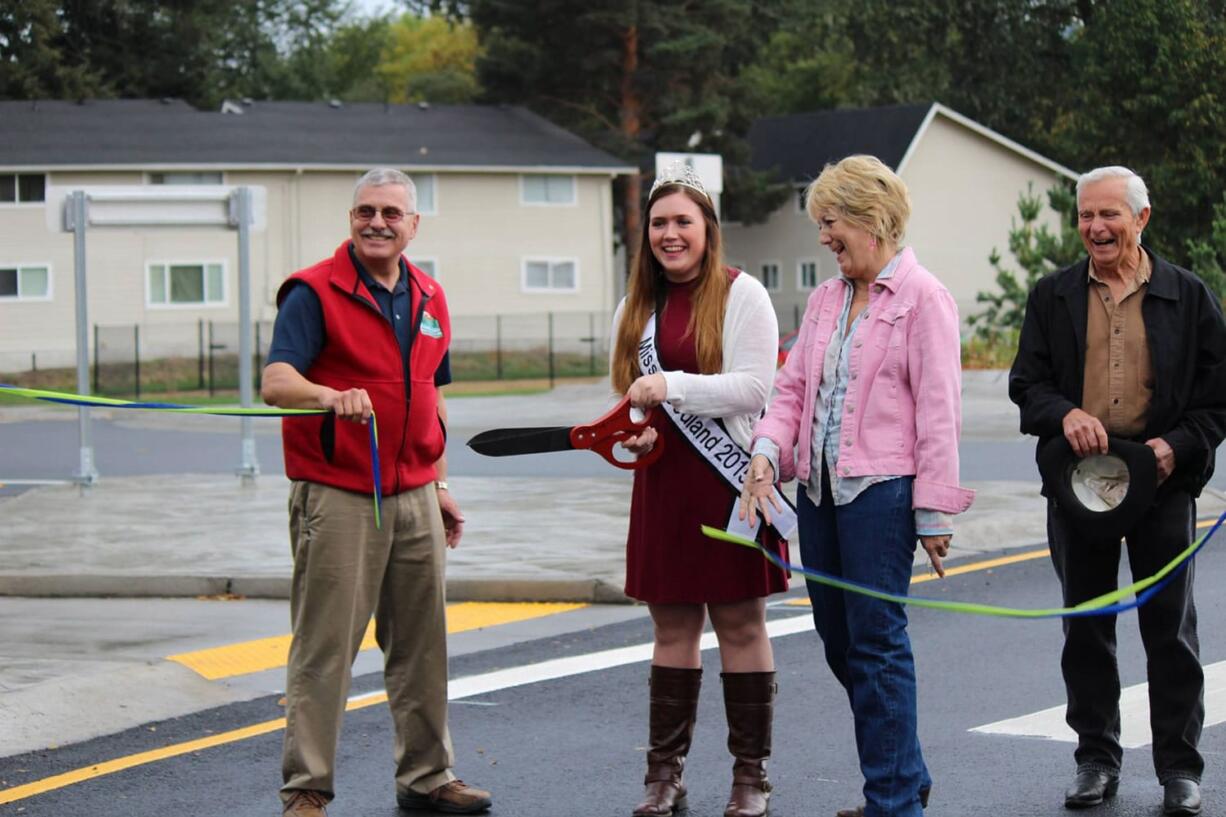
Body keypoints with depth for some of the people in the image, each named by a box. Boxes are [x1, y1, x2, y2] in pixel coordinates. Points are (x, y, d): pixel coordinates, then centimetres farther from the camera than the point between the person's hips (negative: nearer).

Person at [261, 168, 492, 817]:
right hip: (337, 499, -6)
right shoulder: (314, 292, -7)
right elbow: (275, 382, -20)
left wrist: (438, 484, 21)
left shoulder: (428, 298, 14)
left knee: (421, 644, 12)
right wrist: (331, 396, -40)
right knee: (324, 648, -4)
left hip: (414, 498, 6)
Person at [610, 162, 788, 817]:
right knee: (671, 625, 9)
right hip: (664, 483, 5)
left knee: (740, 622, 1)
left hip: (731, 480, -5)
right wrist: (632, 430, 2)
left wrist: (671, 385, -21)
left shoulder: (741, 295, -5)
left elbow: (754, 387, -15)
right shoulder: (637, 307, 13)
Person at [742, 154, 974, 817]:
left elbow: (938, 410, -9)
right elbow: (794, 387, 15)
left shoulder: (923, 299, -5)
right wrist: (768, 452, -5)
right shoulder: (825, 300, 16)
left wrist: (934, 512, -11)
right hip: (818, 488, 8)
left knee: (876, 643, -6)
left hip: (880, 489, -8)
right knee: (840, 643, 11)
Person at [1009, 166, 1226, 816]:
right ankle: (1096, 759, 20)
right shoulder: (1053, 297, 7)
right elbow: (1026, 382, 5)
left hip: (1162, 479, -2)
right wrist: (1064, 414, -15)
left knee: (1170, 627, 3)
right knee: (1085, 629, 9)